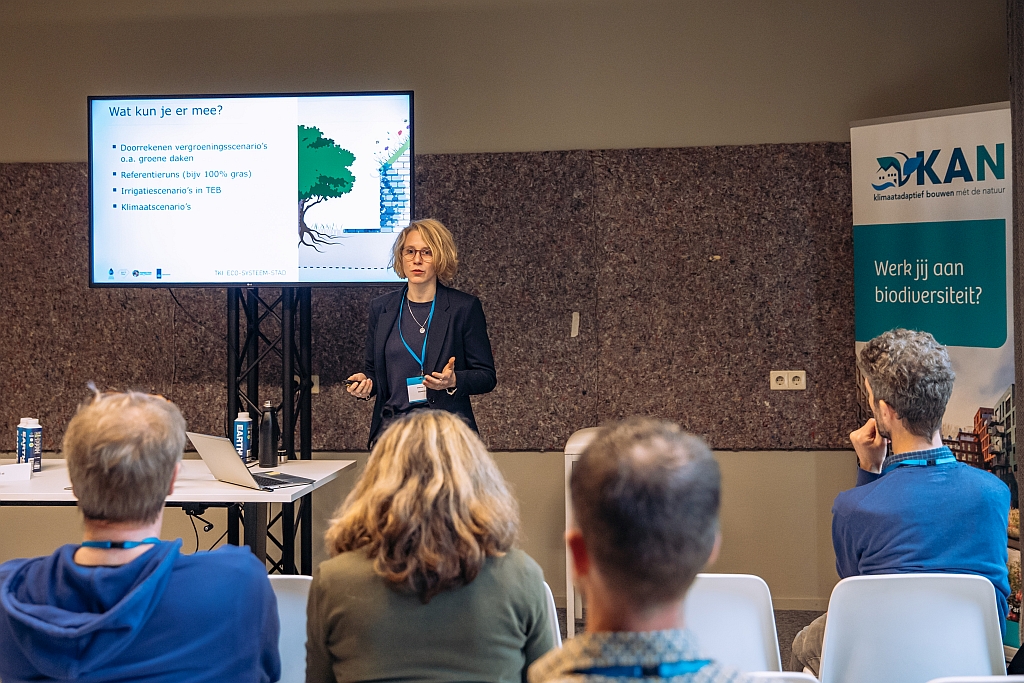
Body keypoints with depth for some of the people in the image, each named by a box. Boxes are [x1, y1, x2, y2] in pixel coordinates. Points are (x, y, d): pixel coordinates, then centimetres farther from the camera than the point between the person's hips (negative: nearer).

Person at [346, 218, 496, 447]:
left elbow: (487, 376, 1)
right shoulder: (380, 308, 10)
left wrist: (453, 381, -18)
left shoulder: (465, 307, 0)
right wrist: (365, 382, -4)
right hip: (392, 428, 3)